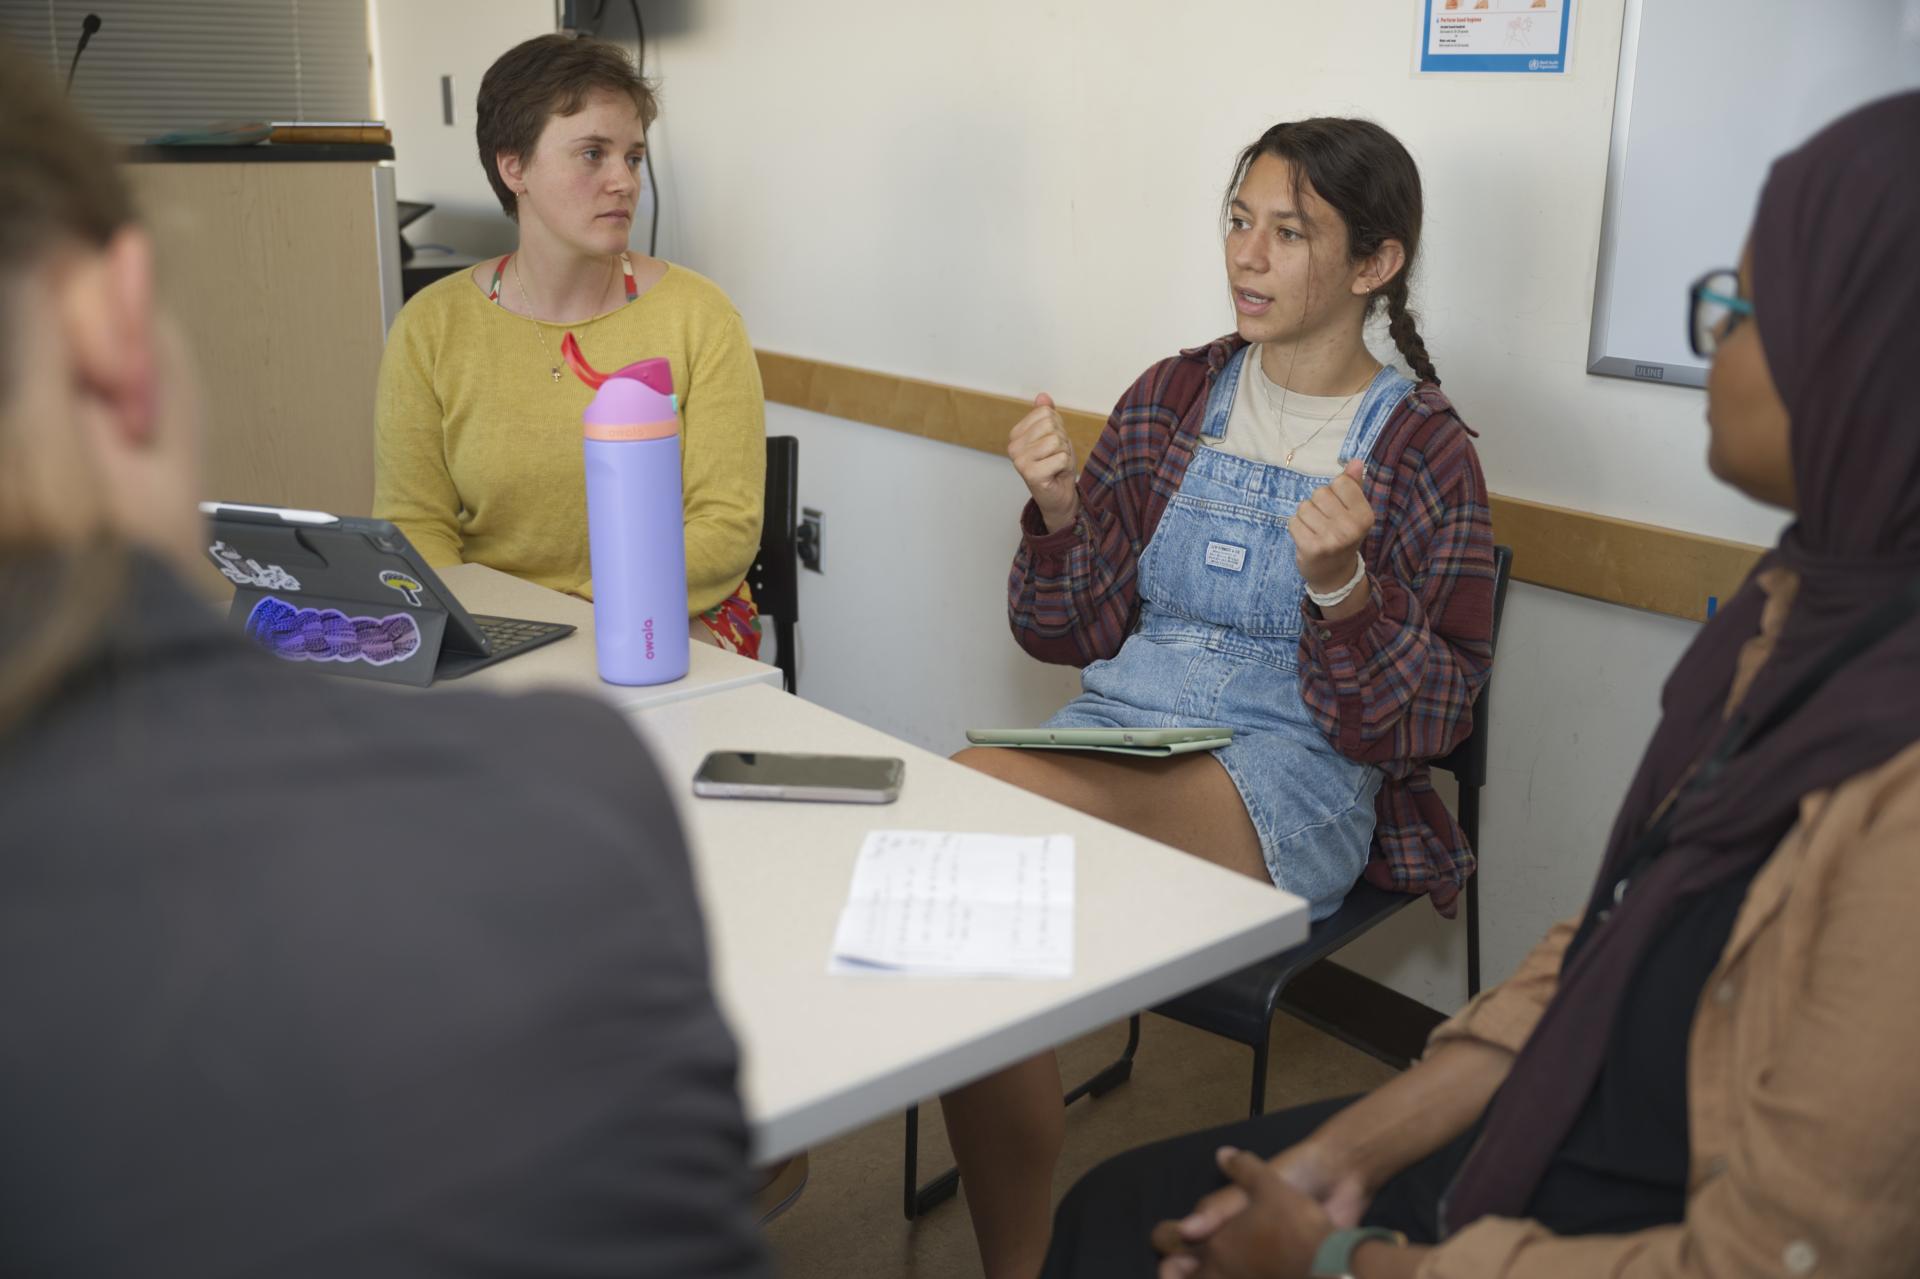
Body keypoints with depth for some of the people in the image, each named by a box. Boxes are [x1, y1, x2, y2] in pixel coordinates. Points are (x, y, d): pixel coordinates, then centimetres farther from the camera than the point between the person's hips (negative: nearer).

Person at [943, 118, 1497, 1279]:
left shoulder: (1426, 453, 1)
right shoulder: (1172, 398, 12)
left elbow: (1418, 727, -4)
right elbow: (1075, 635, 13)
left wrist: (1339, 584, -20)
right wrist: (1060, 512, -6)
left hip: (1290, 785, -4)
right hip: (1113, 733, 5)